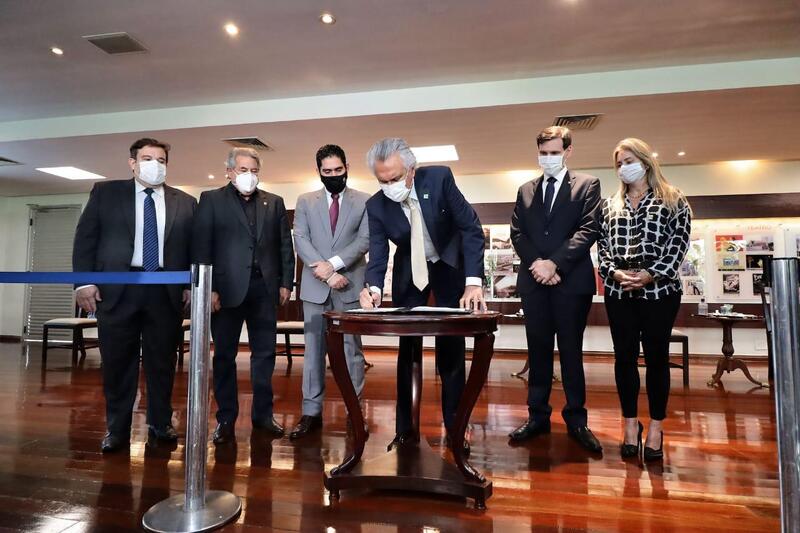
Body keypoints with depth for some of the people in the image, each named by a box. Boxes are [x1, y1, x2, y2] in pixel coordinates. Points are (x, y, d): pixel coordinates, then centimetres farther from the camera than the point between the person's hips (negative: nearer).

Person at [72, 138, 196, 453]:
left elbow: (194, 248, 8)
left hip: (166, 290, 1)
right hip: (116, 287, 0)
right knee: (117, 361, 7)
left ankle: (160, 425, 23)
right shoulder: (105, 192, 8)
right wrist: (84, 281, -4)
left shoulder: (185, 202, 9)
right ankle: (116, 429, 22)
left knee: (162, 361, 8)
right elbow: (85, 238, 4)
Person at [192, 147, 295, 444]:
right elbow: (201, 246, -2)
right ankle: (226, 418, 17)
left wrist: (286, 283, 4)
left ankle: (263, 414, 19)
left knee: (265, 353, 7)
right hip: (227, 288, -2)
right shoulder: (211, 200, 5)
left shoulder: (274, 203, 13)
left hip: (265, 288, 2)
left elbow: (285, 246, 11)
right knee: (225, 355, 5)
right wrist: (209, 288, -9)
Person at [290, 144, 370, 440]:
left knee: (352, 349, 3)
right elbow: (301, 241, -1)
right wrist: (327, 274, -12)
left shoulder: (364, 201, 6)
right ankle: (311, 412, 13)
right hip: (315, 286, 2)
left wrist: (334, 264, -16)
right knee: (313, 349, 5)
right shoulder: (305, 201, 9)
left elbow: (364, 240, -4)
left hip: (350, 285, -1)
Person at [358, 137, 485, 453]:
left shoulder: (440, 178, -22)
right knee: (407, 350, 3)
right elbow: (378, 254, -16)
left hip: (449, 267, -1)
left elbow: (471, 228, -20)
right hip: (408, 274, 2)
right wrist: (374, 288, -39)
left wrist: (473, 282, -29)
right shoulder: (375, 205, -17)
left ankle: (454, 427, 15)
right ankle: (405, 428, 14)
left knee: (451, 350, 1)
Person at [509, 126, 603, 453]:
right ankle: (538, 415, 17)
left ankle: (576, 419, 16)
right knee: (538, 350, 7)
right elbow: (517, 233, 8)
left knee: (571, 350, 4)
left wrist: (554, 263, -14)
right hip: (534, 280, 3)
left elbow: (588, 230, -6)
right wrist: (536, 263, -9)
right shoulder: (526, 191, 16)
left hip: (572, 280, -3)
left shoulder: (587, 185, 6)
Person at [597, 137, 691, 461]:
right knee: (625, 355, 5)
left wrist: (651, 274, -14)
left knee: (656, 355, 3)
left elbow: (679, 243, -3)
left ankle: (655, 427, 16)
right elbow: (602, 244, 8)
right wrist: (614, 272, -9)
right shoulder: (610, 205, 15)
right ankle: (630, 425, 17)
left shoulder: (673, 200, 6)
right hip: (618, 290, 3)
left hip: (659, 289, -2)